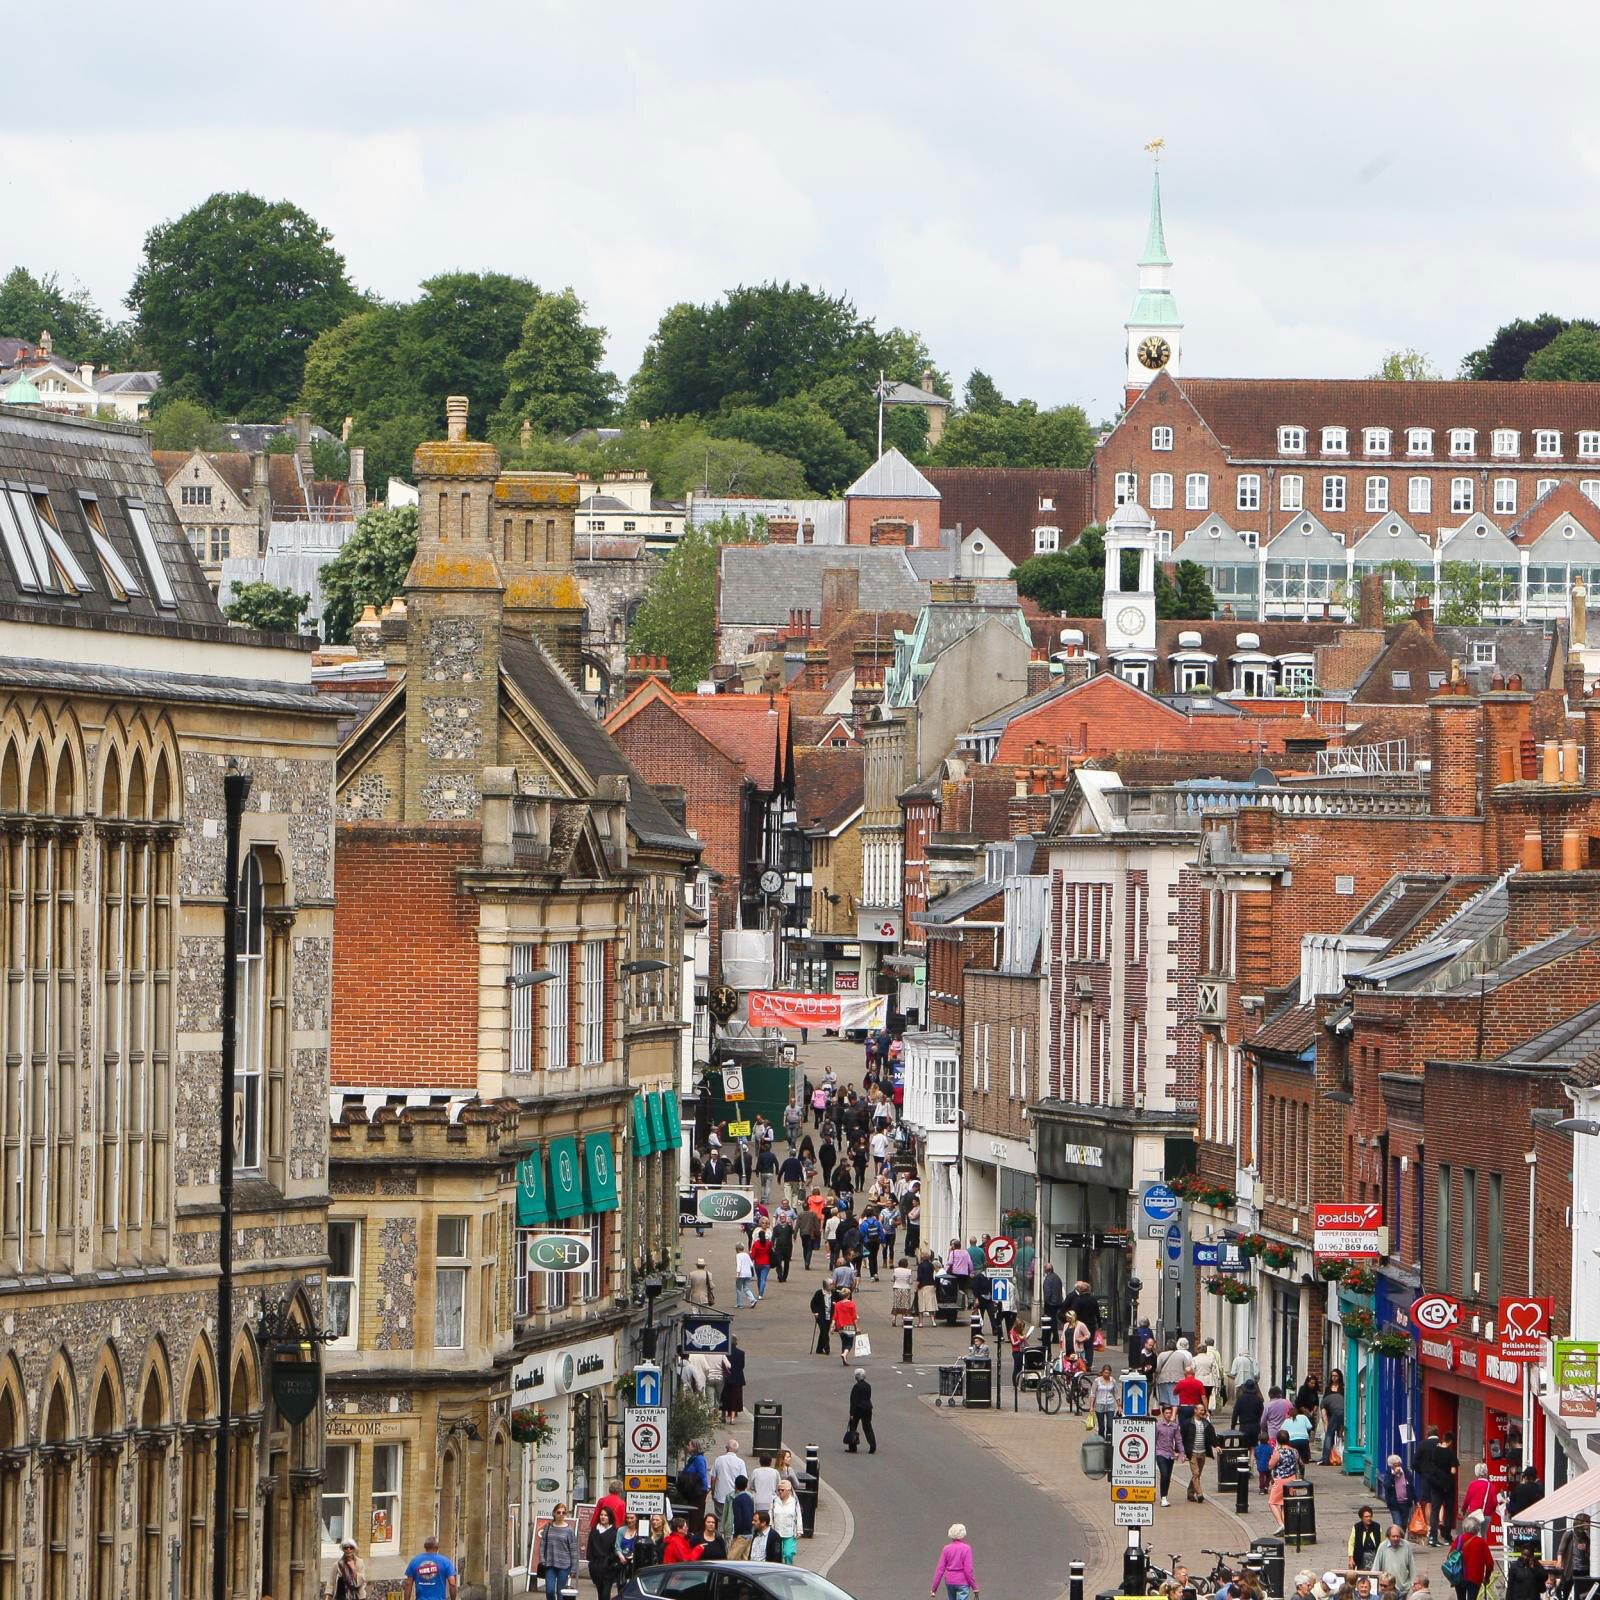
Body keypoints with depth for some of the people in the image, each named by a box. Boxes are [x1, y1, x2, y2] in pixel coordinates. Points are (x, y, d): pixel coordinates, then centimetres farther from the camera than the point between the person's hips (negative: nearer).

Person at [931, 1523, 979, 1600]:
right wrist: (974, 1587, -4)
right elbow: (968, 1570, -13)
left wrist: (934, 1587, 3)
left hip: (949, 1582, 4)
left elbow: (940, 1569, -1)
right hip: (962, 1582, -4)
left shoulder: (946, 1549, 0)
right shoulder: (966, 1548, -9)